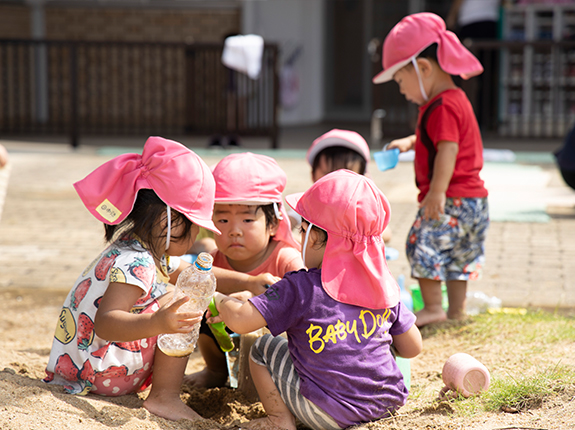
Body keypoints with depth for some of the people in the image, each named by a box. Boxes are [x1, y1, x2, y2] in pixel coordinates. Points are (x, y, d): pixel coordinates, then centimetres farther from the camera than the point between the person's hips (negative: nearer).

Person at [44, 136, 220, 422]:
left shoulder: (154, 254, 9)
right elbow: (104, 323, -35)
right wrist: (155, 324, -50)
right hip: (99, 374, -10)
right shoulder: (135, 264, -24)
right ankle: (164, 398, -17)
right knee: (181, 306, -17)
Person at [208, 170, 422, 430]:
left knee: (263, 348, 12)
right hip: (388, 404, 5)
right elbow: (412, 348, 9)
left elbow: (240, 320, -16)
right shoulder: (384, 285, 2)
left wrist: (219, 301, 7)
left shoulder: (301, 287, -12)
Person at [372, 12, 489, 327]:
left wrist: (437, 193, -30)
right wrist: (410, 142, 22)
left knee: (424, 242, -10)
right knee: (459, 253, 16)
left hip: (452, 199, -11)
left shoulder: (442, 107, -17)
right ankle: (456, 310, 23)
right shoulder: (454, 100, 17)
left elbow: (448, 150, -26)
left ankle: (433, 307, -7)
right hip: (473, 198, 11)